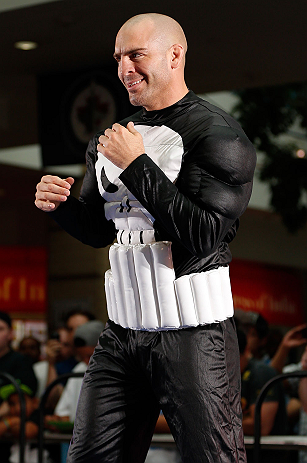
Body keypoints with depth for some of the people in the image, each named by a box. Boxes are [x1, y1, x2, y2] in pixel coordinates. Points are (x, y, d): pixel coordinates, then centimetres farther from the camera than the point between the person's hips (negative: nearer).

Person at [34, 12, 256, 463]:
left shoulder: (217, 134, -8)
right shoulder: (112, 140, 14)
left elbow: (206, 234, -18)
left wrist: (136, 165, -18)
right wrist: (59, 204, 0)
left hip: (193, 331, -6)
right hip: (123, 329, 6)